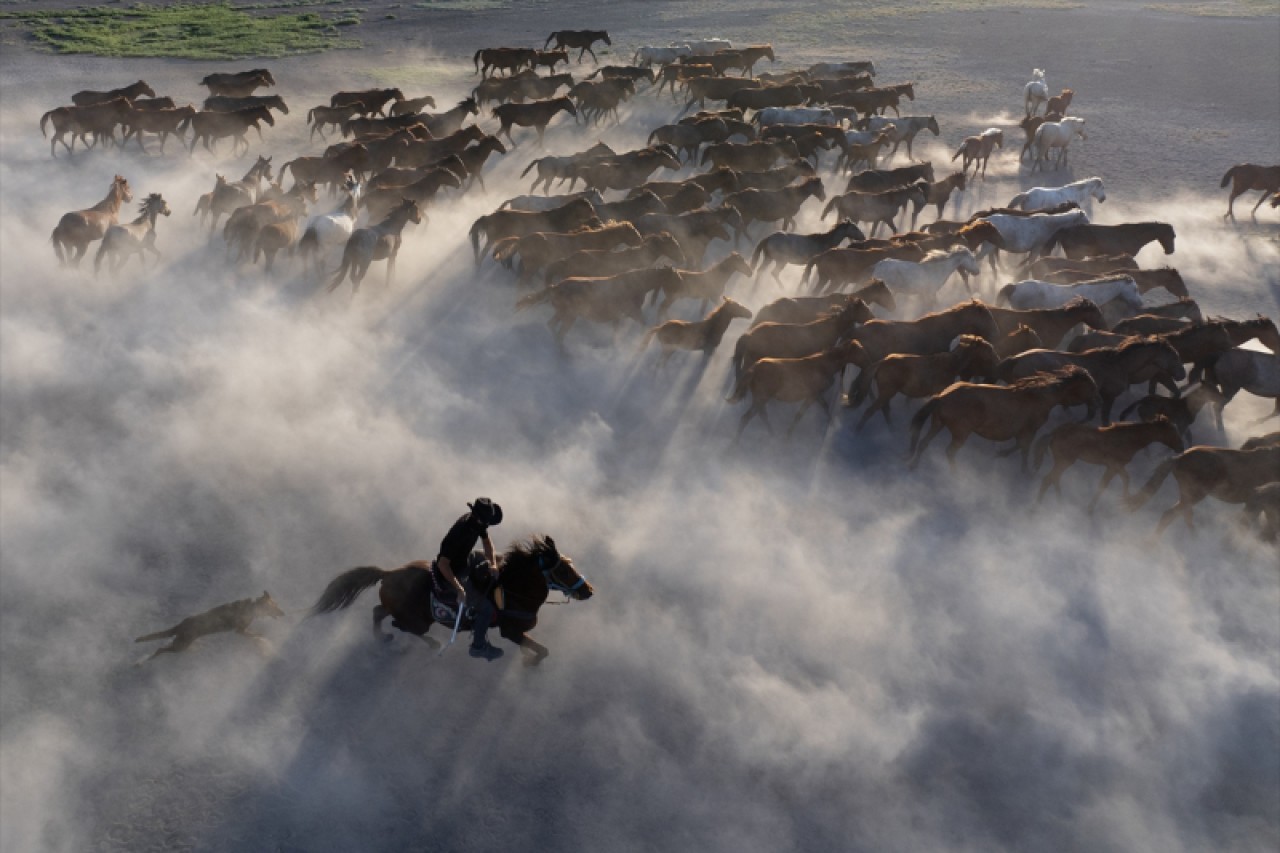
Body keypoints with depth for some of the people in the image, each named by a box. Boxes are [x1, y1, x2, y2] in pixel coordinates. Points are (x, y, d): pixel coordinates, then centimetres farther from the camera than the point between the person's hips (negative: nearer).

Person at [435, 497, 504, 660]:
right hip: (451, 575, -9)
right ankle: (478, 647, 13)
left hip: (464, 564, 9)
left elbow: (486, 541, 9)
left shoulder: (478, 521, -13)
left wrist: (492, 563, -3)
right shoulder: (460, 533, -37)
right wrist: (459, 589, -30)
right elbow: (443, 564, -34)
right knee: (487, 608, -8)